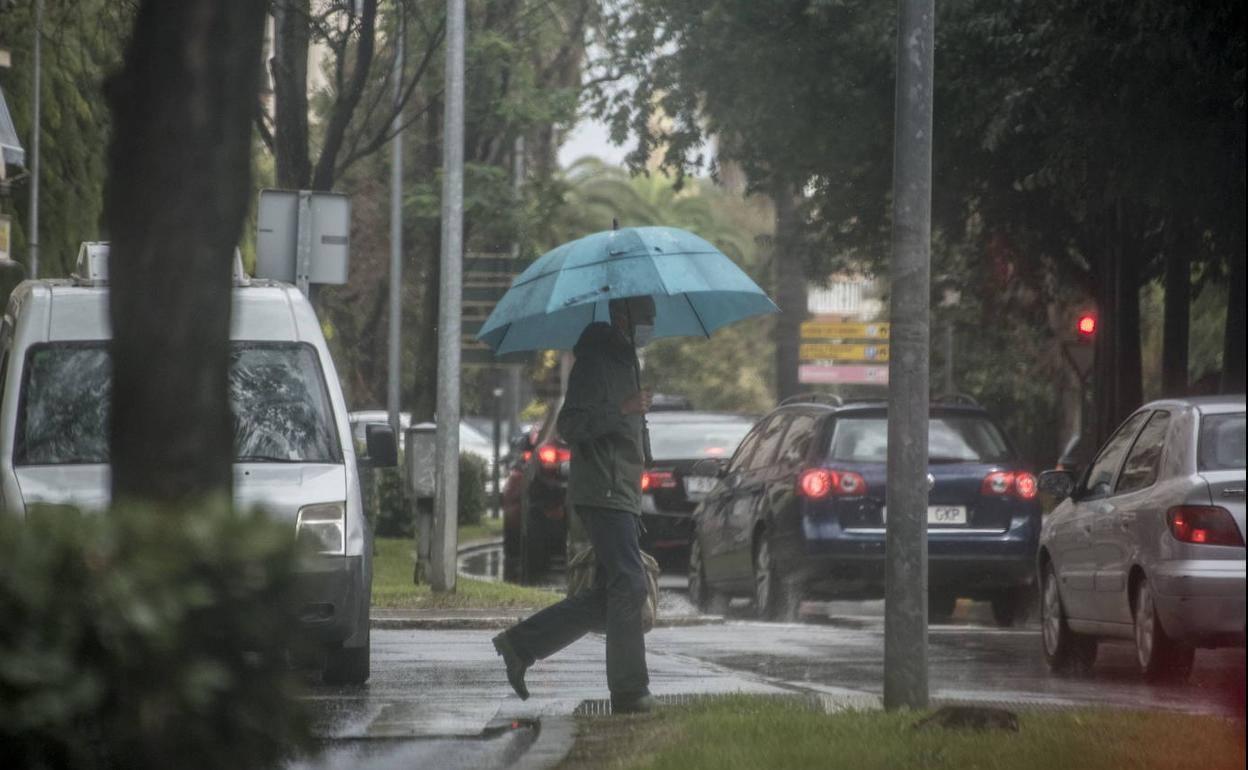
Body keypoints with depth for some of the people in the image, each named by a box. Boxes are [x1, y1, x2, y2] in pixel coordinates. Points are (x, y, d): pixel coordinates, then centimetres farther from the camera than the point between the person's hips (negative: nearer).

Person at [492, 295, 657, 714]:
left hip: (621, 495, 10)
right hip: (603, 494, -10)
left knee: (606, 597, 8)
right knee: (628, 587, -14)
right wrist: (621, 410, -29)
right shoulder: (595, 361, -9)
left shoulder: (625, 361, 22)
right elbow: (570, 425, -18)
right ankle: (629, 690, -14)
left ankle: (520, 644, 13)